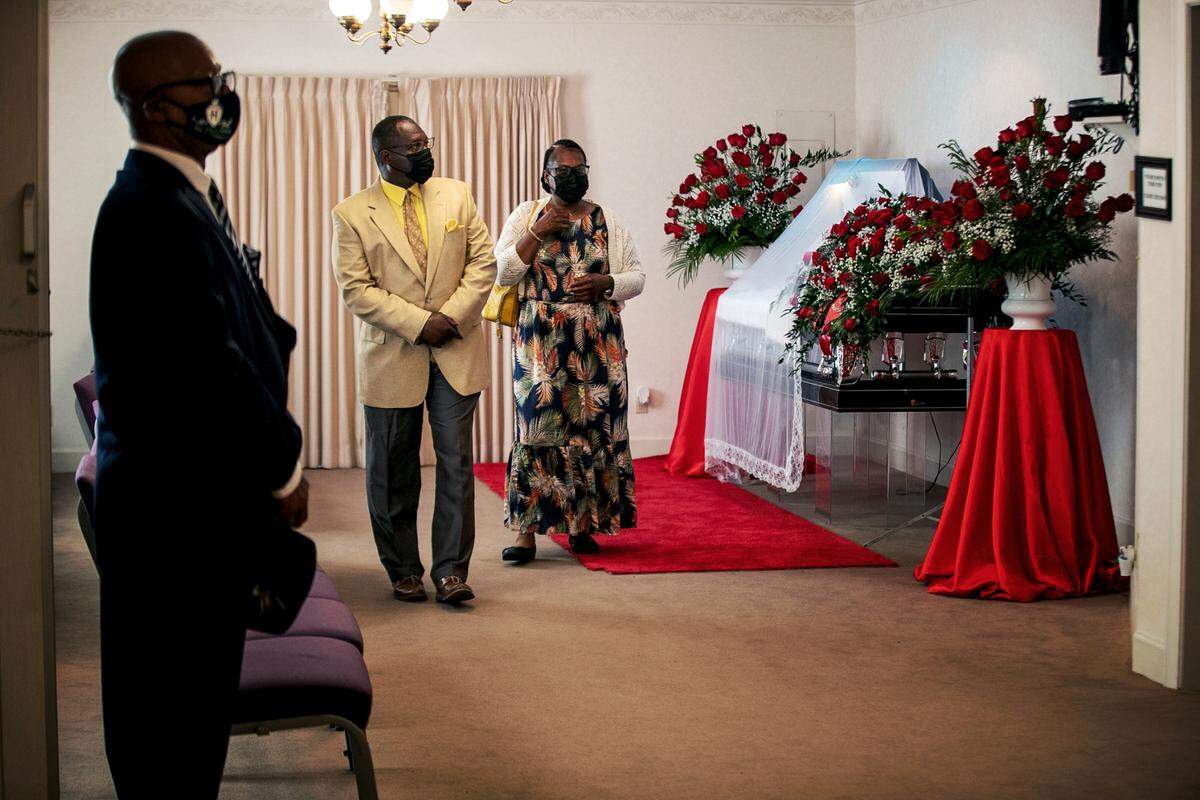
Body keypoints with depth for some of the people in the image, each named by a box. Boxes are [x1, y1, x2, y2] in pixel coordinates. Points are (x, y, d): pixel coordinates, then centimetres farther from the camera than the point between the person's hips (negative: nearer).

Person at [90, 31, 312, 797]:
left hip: (200, 484, 10)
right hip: (181, 500, -10)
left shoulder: (186, 196, 14)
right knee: (176, 704, 0)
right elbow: (207, 362, -22)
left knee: (193, 698, 18)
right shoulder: (155, 210, -19)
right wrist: (283, 468, -12)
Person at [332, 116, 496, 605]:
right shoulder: (352, 214, -2)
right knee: (393, 472, 6)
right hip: (392, 357, -1)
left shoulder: (456, 195, 7)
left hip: (457, 352, 2)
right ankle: (403, 570, 19)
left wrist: (453, 316, -10)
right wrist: (418, 323, -16)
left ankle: (451, 570, 3)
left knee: (456, 463, -2)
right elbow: (356, 289, -8)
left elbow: (483, 260, 5)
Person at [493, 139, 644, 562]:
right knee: (538, 427, -7)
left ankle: (583, 524, 11)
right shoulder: (526, 215, 6)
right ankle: (527, 530, -6)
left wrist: (604, 283, -11)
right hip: (540, 341, -1)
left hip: (597, 343, 1)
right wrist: (537, 232, -10)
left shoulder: (606, 221, 8)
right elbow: (503, 272, -2)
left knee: (591, 427, 1)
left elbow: (636, 276, 8)